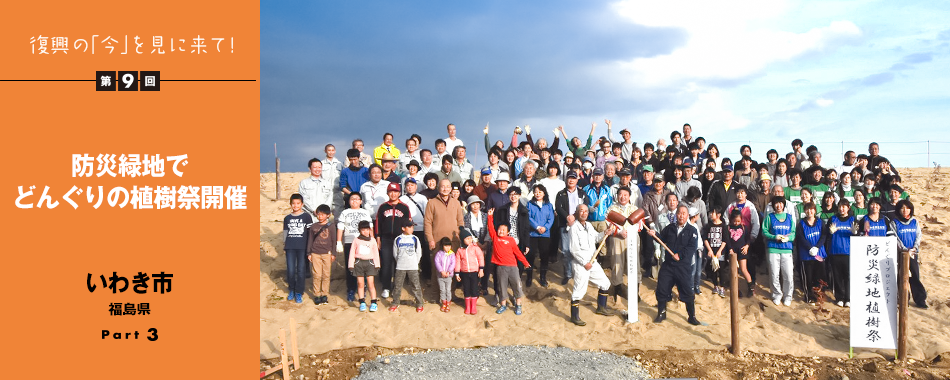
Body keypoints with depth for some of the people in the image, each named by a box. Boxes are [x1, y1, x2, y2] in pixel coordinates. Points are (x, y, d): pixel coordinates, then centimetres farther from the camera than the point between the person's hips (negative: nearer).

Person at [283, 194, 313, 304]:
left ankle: (299, 293, 10)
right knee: (290, 270, 3)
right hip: (290, 247, 2)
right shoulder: (287, 218, 8)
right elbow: (285, 233, 14)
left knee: (300, 270, 0)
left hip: (302, 247, -2)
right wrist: (284, 247, 13)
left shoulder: (306, 216, 0)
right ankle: (291, 290, 21)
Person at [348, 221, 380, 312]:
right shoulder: (356, 240, 3)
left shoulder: (372, 240, 6)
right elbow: (352, 253, 5)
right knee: (360, 284, 4)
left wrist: (377, 265, 10)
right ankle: (362, 303, 13)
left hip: (369, 263, 0)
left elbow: (376, 253, 11)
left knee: (370, 283, -4)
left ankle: (373, 303, 1)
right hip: (358, 263, 0)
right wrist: (351, 265, 2)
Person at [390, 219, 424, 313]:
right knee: (397, 286, 5)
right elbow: (395, 253, 10)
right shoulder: (398, 240, 0)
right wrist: (400, 262, 10)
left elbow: (419, 253, 8)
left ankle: (419, 304, 10)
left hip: (413, 267, 0)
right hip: (400, 267, 1)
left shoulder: (415, 239, 1)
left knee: (416, 286, 0)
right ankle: (395, 303, 20)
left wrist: (414, 263, 9)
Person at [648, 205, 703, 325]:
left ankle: (692, 316, 17)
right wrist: (655, 234, -11)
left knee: (687, 292, 0)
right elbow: (662, 238, 8)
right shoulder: (669, 228, 8)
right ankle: (661, 313, 23)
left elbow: (692, 247, -11)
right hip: (668, 264, 3)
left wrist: (680, 255, -20)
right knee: (662, 289, 5)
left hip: (683, 265, -3)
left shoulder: (692, 230, -3)